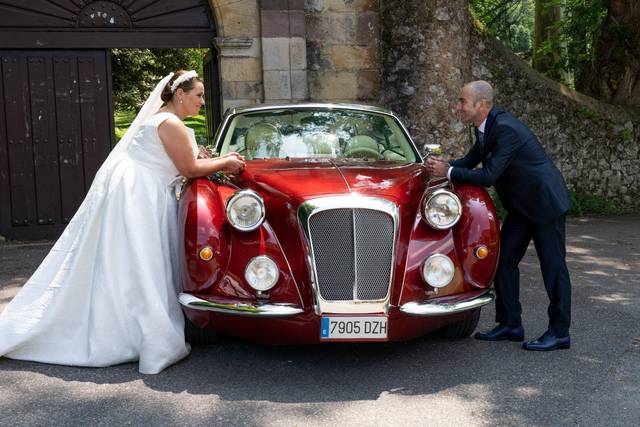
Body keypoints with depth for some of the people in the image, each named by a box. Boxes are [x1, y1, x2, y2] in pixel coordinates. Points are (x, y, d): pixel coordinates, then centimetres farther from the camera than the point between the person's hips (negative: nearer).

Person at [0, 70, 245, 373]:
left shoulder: (164, 118, 17)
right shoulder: (171, 124, -15)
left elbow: (185, 163, 19)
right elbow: (190, 169, -11)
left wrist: (222, 163, 13)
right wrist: (225, 163, 2)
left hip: (135, 193, 10)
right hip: (134, 197, -10)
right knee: (135, 269, -8)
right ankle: (155, 346, -5)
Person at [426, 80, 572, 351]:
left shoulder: (505, 129, -26)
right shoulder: (486, 128, 4)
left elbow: (489, 175, -29)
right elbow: (470, 161, 12)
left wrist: (448, 172, -22)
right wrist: (444, 164, -7)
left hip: (545, 201, -10)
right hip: (523, 204, 10)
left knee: (553, 265, -1)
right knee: (504, 259, 8)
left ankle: (559, 333, 8)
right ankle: (510, 324, 17)